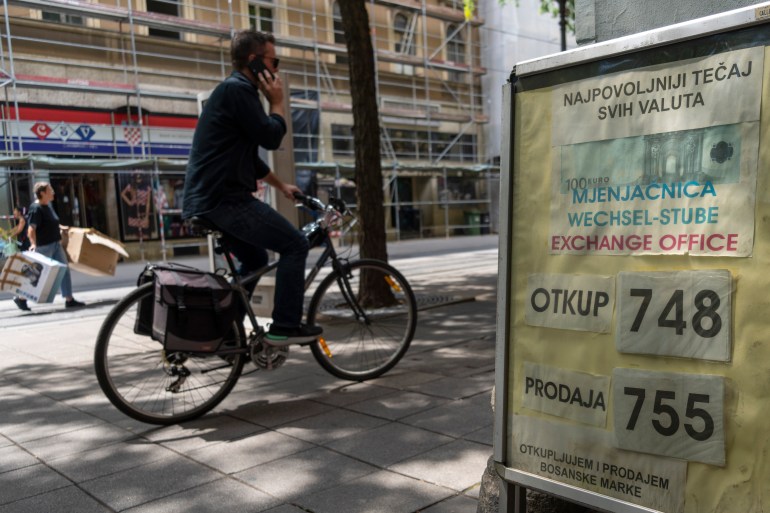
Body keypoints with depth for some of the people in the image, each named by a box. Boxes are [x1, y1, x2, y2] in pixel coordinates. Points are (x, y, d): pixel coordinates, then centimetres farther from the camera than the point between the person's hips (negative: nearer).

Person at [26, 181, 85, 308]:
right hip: (44, 246, -9)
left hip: (56, 244, 9)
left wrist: (61, 227, 27)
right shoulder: (36, 208, -17)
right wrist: (33, 243, -37)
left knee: (64, 271, 5)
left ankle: (69, 299, 9)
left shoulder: (48, 205, 11)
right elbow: (31, 228, -26)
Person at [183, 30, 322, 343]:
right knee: (295, 245, -5)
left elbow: (249, 157, 30)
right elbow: (271, 138, -14)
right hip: (225, 199, -11)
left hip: (207, 200, 11)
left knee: (255, 258, 24)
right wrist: (277, 101, 2)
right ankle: (285, 326, -3)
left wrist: (281, 186, 36)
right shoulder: (238, 88, -10)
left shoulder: (235, 90, 23)